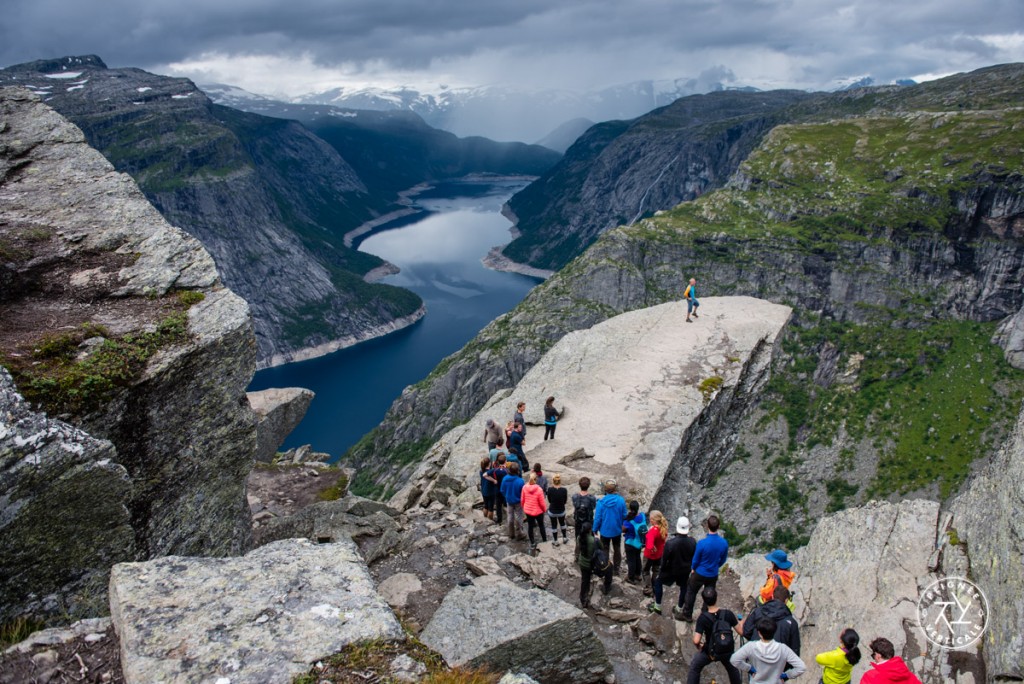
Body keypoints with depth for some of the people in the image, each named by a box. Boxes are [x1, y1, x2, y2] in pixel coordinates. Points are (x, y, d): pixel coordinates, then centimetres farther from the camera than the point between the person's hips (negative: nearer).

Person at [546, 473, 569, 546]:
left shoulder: (550, 489, -23)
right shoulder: (564, 490, -22)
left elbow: (549, 500, -8)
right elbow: (565, 501, -7)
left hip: (552, 511, -1)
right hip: (561, 511, 1)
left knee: (554, 526, 19)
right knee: (562, 524, 28)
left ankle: (555, 542, 34)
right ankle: (565, 538, 43)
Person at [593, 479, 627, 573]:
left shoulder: (601, 501, -22)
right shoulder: (621, 500, -18)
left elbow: (597, 518, -15)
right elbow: (624, 516, -8)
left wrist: (595, 529, 1)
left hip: (605, 530, -1)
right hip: (617, 530, 1)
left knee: (605, 550, 17)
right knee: (617, 549, 21)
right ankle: (616, 569, 33)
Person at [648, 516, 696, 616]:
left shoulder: (670, 543, -30)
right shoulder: (692, 541, -18)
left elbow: (664, 559, -18)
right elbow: (694, 556, -3)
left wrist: (662, 570, -2)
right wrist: (689, 566, 14)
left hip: (672, 570, -3)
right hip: (685, 570, 3)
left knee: (658, 581, 19)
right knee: (683, 587, 23)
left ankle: (657, 606, 27)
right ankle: (679, 610, 37)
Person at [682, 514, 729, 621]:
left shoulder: (702, 543, -30)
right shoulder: (724, 543, -18)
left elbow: (695, 560, -14)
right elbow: (723, 560, 0)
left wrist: (694, 569, 8)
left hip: (699, 574, -3)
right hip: (713, 575, 3)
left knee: (691, 593, 18)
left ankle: (687, 615, 31)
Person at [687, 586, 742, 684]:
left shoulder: (703, 618, -27)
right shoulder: (728, 614, -22)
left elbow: (696, 641, -28)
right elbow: (740, 631, -11)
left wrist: (698, 646, -5)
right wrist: (739, 622, 9)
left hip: (710, 652, -2)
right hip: (728, 651, 2)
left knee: (694, 668, 23)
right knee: (732, 668, 34)